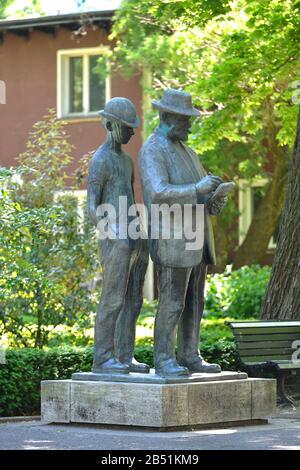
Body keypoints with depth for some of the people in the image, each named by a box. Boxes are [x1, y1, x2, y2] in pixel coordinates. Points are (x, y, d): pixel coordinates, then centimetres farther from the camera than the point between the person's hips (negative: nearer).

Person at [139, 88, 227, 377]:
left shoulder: (184, 150, 19)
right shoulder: (152, 151, -12)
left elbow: (200, 193, 22)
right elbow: (158, 193, -26)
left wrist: (215, 201, -1)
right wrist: (197, 188, -26)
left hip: (195, 242, 9)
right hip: (171, 241, -9)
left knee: (194, 302, 8)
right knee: (171, 303, -8)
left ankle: (189, 357, 12)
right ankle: (164, 361, -4)